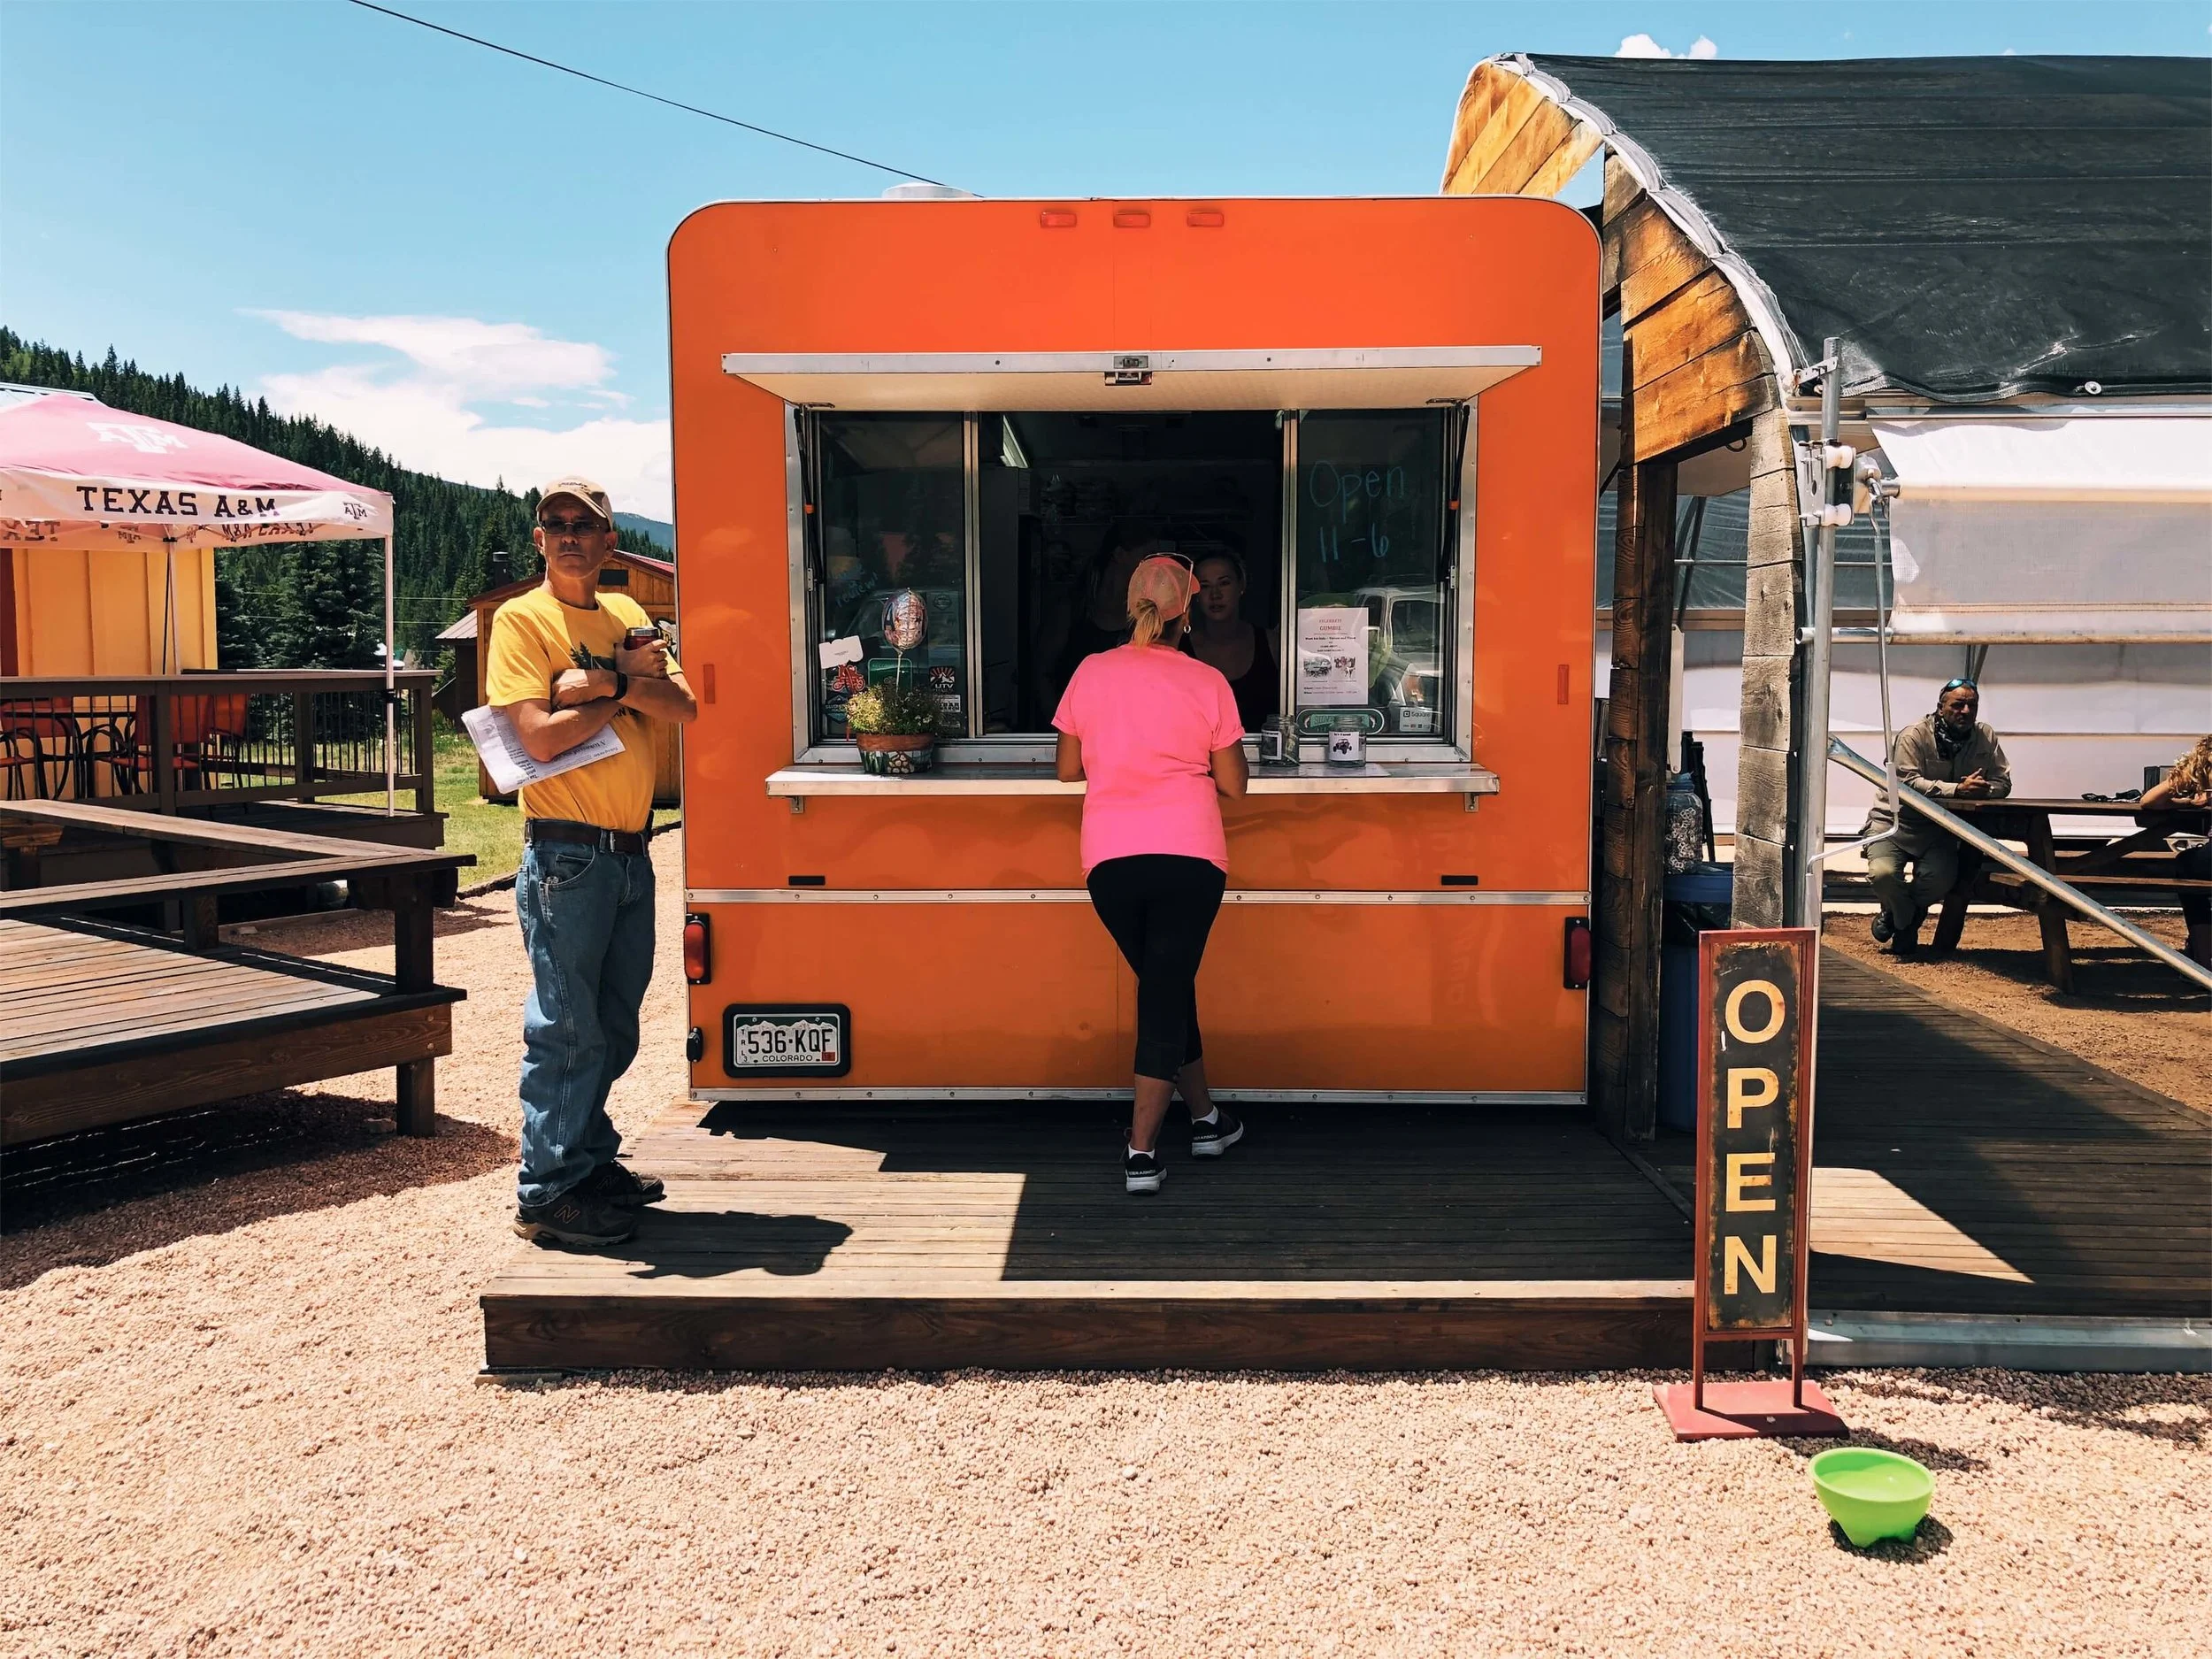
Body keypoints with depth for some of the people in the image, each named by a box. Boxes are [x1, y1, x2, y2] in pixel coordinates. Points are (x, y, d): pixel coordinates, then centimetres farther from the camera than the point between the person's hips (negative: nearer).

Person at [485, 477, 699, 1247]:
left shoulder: (626, 615, 14)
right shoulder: (521, 620, -5)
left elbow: (682, 706, 1)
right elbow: (542, 736, -17)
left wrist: (607, 681, -14)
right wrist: (629, 686, -8)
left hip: (631, 853, 7)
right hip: (567, 855, -7)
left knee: (614, 1025, 15)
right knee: (565, 1026, -3)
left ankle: (591, 1160, 28)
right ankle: (547, 1192, 7)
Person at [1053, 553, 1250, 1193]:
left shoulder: (1091, 672, 7)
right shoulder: (1208, 682, 3)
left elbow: (1068, 770, 13)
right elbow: (1233, 784, 7)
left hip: (1109, 859, 2)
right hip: (1190, 856, -2)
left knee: (1165, 985, 17)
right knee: (1166, 990, 2)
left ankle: (1205, 1119, 32)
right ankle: (1141, 1151, -3)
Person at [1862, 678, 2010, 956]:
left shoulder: (1985, 738, 2)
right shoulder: (1914, 735, -14)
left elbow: (2003, 782, -2)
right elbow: (1908, 783, -25)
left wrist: (1983, 790, -26)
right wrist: (1958, 789, -34)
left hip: (1939, 829, 3)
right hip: (1895, 821, -3)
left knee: (1940, 880, -25)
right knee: (1882, 874, -29)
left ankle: (1899, 915, 10)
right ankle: (1906, 919, 7)